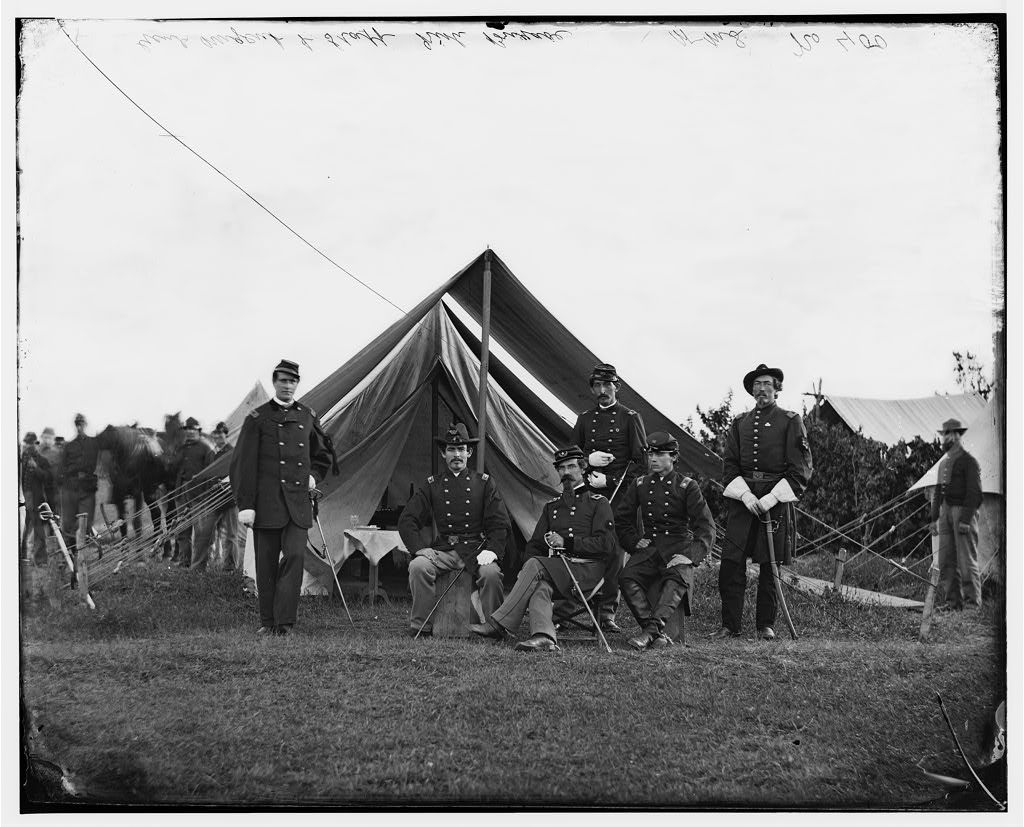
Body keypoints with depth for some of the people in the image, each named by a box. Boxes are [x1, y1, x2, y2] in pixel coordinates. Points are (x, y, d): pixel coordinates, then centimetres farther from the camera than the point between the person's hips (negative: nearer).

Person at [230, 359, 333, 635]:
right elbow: (243, 464, -3)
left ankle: (284, 620, -9)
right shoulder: (258, 418, 1)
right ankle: (267, 621, 14)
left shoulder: (308, 417, 12)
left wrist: (313, 476, 8)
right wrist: (245, 505, -9)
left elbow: (323, 455, 27)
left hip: (298, 502, 2)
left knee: (295, 555, -10)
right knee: (266, 563, 3)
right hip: (267, 502, -2)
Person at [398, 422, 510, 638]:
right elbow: (407, 520, 7)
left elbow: (500, 523, 5)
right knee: (418, 567, -28)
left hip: (476, 550, -1)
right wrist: (420, 548, -10)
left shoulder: (484, 483, 10)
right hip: (443, 550, 1)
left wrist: (491, 550, -13)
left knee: (491, 572, -32)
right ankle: (421, 626, -15)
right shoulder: (432, 486, 12)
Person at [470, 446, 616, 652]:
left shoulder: (598, 503, 10)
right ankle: (544, 638, -52)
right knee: (539, 587, -33)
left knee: (534, 566, -28)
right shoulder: (551, 506, 26)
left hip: (587, 569, -4)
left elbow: (606, 544, -3)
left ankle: (501, 624, -29)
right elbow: (534, 544, 20)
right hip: (554, 568, 4)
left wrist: (567, 542, -12)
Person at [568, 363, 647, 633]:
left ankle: (607, 612, 0)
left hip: (618, 495, -3)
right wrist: (587, 460, -3)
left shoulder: (630, 418, 4)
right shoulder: (585, 419, 15)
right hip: (586, 494, 3)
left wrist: (610, 481, -9)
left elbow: (641, 462, -1)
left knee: (614, 553, -4)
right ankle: (570, 600, 1)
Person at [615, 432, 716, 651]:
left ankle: (651, 629, -47)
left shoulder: (687, 486, 3)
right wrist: (634, 541, 5)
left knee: (677, 579, -36)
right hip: (648, 546, 3)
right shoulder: (640, 484, 14)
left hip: (679, 546, -3)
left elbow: (706, 526, -3)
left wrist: (690, 556, -17)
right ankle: (658, 635, -34)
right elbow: (622, 519, 22)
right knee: (627, 577, -27)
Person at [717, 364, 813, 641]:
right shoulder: (739, 423, 13)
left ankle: (765, 626, 12)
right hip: (742, 499, 3)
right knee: (731, 564, -4)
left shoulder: (790, 422, 3)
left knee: (770, 566, 2)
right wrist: (744, 494, -8)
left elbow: (801, 469, -2)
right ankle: (729, 625, 2)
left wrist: (772, 498, -12)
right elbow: (729, 465, 9)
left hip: (776, 501, -3)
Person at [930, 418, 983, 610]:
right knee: (946, 560, 5)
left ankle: (972, 603, -4)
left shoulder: (969, 461, -6)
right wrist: (934, 518, 14)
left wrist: (965, 520, -19)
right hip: (946, 512, 8)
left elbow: (974, 492, -12)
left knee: (967, 560, -7)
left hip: (963, 513, -8)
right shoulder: (943, 462, 18)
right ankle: (951, 601, 8)